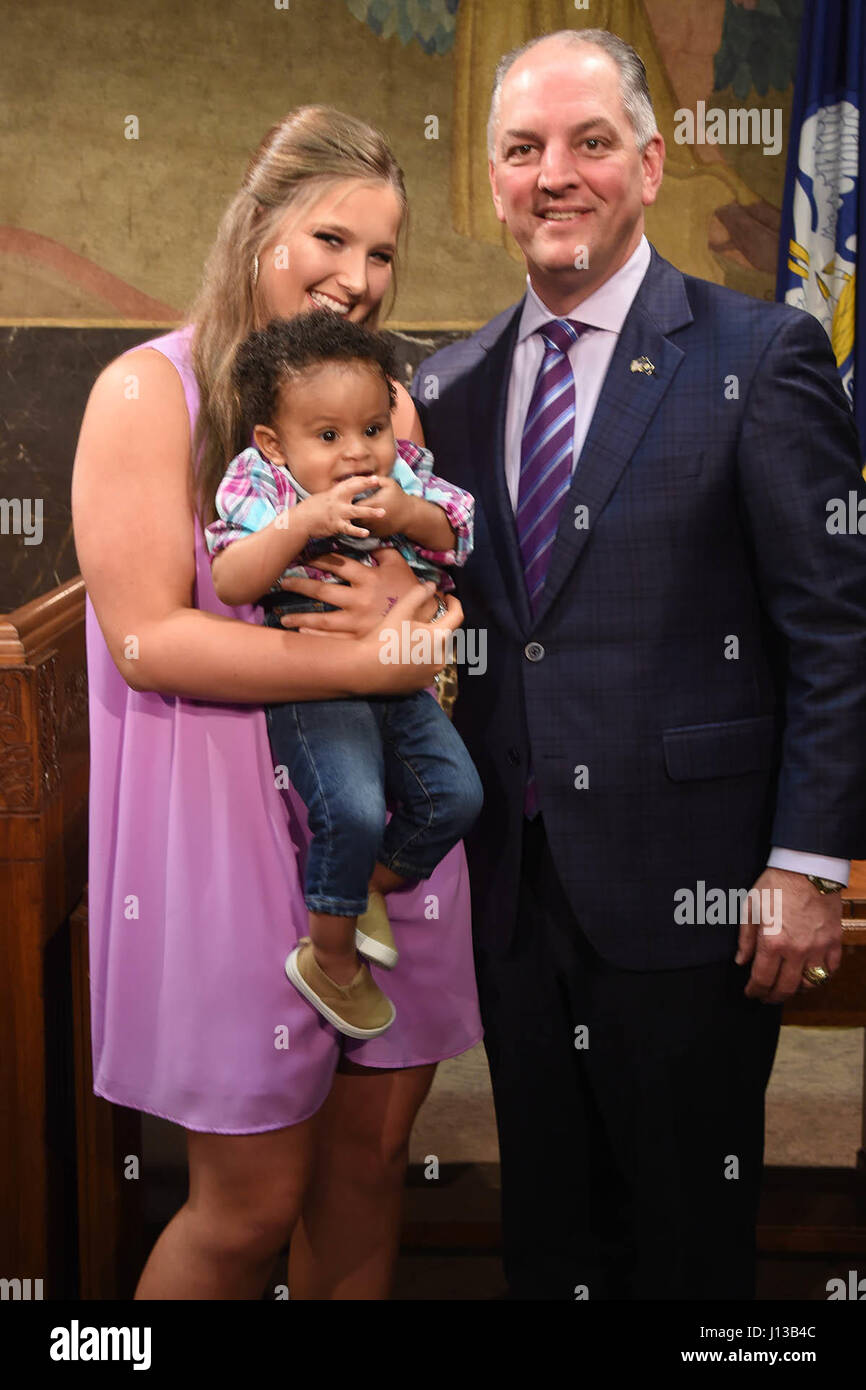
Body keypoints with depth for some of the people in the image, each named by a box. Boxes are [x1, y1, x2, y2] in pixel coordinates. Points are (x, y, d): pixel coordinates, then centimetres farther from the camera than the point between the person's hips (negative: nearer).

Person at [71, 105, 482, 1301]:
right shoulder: (151, 391, -7)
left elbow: (440, 602, 15)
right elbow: (147, 638, -14)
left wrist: (403, 606, -10)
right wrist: (366, 663, -19)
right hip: (228, 828, -5)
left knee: (371, 1157, 13)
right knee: (252, 1206, 3)